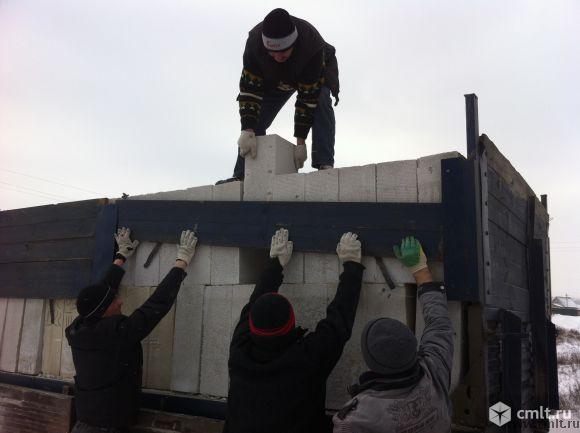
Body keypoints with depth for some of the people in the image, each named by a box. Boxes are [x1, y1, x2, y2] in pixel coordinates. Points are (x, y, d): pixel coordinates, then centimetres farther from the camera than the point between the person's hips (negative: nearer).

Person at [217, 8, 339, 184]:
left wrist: (301, 142, -39)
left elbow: (308, 98, -40)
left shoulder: (312, 46, -43)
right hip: (276, 77, 3)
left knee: (321, 103, -32)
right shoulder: (254, 41, -37)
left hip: (318, 71, -2)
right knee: (255, 114, -9)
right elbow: (249, 90, -35)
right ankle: (241, 175, -4)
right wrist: (247, 132, -44)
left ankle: (324, 165, -33)